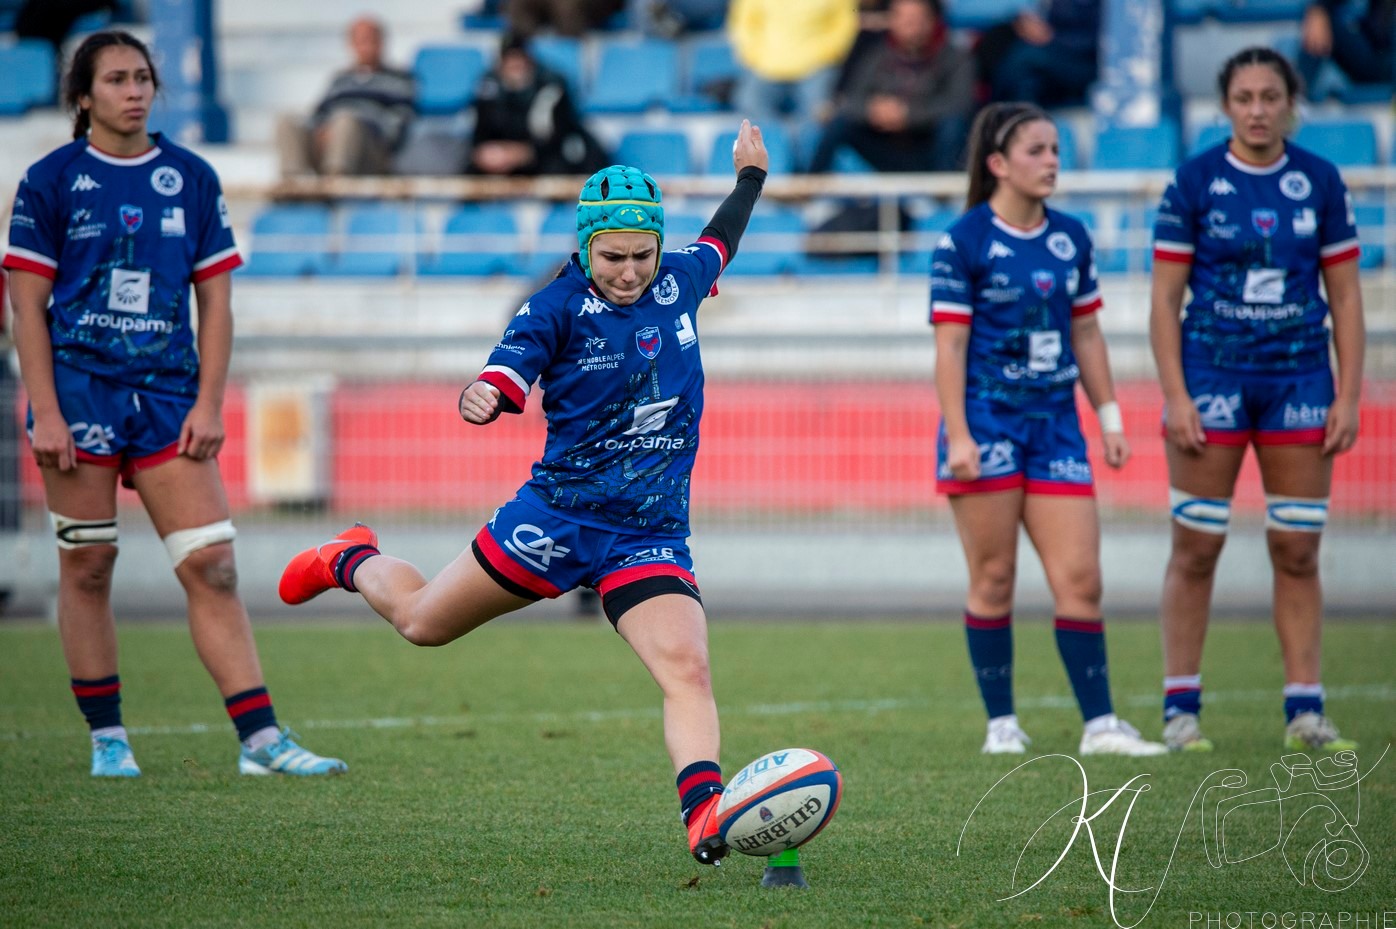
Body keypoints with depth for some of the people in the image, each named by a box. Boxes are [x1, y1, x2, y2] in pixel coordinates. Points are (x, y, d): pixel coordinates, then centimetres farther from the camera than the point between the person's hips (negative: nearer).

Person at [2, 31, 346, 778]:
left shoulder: (191, 178, 8)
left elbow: (215, 297, 9)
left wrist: (208, 404, 0)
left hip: (168, 396, 2)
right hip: (78, 390, -2)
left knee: (212, 566, -5)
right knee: (87, 566, 2)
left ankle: (261, 739, -8)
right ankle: (106, 739, 13)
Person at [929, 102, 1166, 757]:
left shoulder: (1070, 237, 10)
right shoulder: (964, 241, -6)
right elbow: (950, 345, -8)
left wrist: (1109, 417, 13)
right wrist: (958, 437, -14)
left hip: (1055, 422, 4)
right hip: (986, 421, -4)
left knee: (1080, 579, -2)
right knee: (994, 578, 1)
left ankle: (1099, 724, 0)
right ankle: (1001, 723, 10)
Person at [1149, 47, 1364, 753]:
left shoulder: (1319, 183, 4)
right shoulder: (1194, 182, -2)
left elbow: (1346, 296, 8)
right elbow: (1165, 298, -1)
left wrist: (1348, 397, 1)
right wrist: (1175, 395, -9)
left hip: (1299, 377, 2)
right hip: (1213, 376, -2)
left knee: (1298, 551, 2)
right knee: (1195, 549, -1)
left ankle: (1305, 709, 7)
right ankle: (1180, 708, 6)